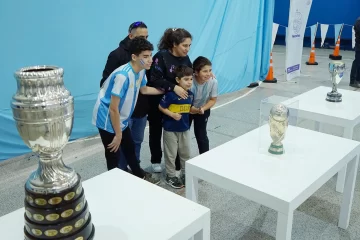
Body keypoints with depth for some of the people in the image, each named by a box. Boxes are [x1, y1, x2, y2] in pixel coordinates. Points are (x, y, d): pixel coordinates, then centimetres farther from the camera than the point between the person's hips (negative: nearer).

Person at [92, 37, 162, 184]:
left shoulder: (141, 71, -6)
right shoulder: (123, 76, -33)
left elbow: (144, 89, 18)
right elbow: (113, 109, -27)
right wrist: (118, 135, -18)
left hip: (121, 120, 9)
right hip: (107, 120, -9)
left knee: (130, 148, 23)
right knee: (114, 155, -1)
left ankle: (140, 176, 42)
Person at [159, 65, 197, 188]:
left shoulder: (190, 94, -2)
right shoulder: (171, 94, -22)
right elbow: (161, 107, -14)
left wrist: (197, 110, -7)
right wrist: (172, 114, -23)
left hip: (184, 128, 6)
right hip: (170, 129, -6)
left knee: (186, 153, 17)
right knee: (171, 154, 8)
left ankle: (185, 174, 35)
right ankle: (170, 176, 25)